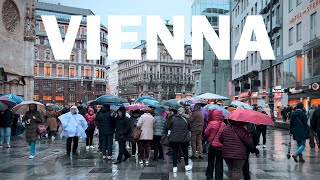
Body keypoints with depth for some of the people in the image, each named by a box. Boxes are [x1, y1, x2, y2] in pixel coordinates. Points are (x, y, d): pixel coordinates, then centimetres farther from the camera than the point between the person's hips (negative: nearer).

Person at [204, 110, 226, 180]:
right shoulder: (223, 124, -3)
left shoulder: (212, 123, -15)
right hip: (221, 146, 2)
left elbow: (206, 133, -8)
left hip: (212, 145, -2)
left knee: (210, 162, 13)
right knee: (219, 163, 11)